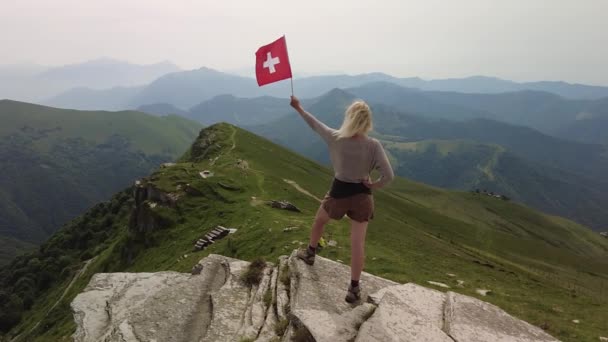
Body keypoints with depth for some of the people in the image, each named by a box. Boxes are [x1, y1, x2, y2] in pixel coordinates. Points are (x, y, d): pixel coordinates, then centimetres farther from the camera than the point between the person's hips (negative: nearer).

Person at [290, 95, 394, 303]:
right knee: (358, 242, 7)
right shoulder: (373, 145, -18)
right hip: (361, 196, 0)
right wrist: (373, 186, -5)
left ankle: (310, 253, 53)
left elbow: (314, 124, 1)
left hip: (339, 193, 1)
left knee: (319, 220, 31)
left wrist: (298, 107, 17)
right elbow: (388, 176, -24)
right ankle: (354, 288, 15)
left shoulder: (335, 138, -16)